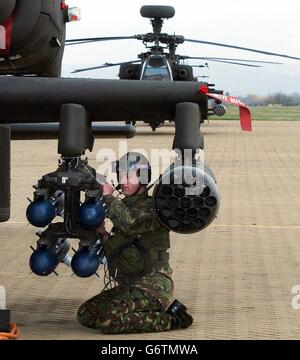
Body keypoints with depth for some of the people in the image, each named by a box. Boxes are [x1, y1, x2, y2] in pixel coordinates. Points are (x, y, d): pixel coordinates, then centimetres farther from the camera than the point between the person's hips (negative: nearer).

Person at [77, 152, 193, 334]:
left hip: (153, 283, -10)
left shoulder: (151, 207, -8)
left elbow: (129, 223, -31)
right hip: (128, 285, 10)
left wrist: (108, 197, -16)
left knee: (108, 321, -26)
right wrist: (103, 234, 4)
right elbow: (115, 255, 21)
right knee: (85, 315, 0)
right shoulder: (126, 206, 19)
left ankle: (171, 319, -8)